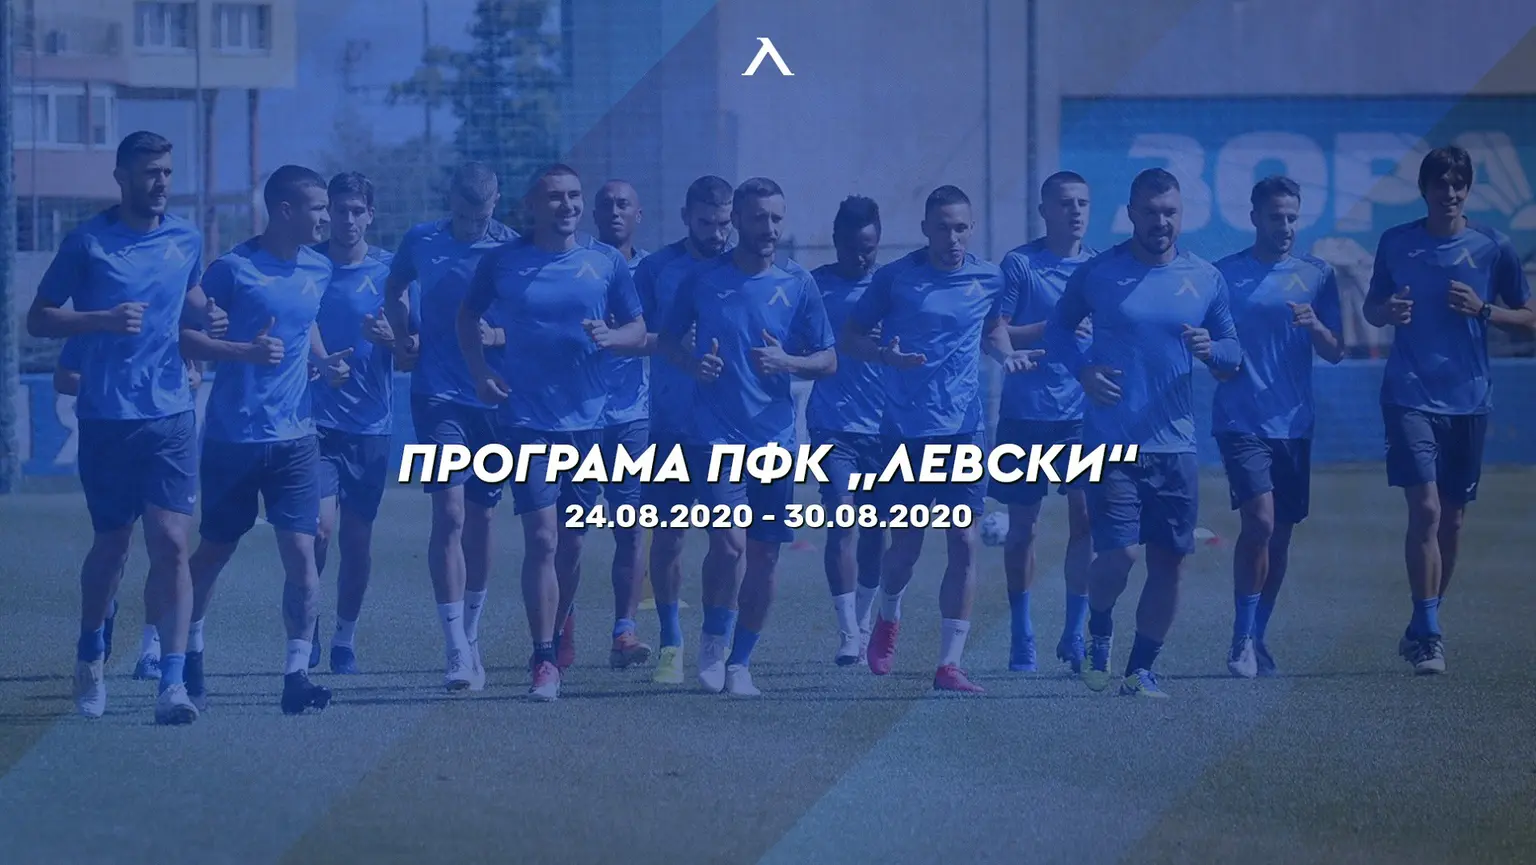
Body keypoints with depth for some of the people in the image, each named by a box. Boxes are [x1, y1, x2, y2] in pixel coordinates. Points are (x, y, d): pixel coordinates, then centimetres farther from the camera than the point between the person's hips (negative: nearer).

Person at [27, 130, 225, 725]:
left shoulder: (186, 239, 7)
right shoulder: (87, 242, -4)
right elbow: (38, 319, -2)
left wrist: (207, 316, 2)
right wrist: (104, 320, -17)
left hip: (170, 415, 2)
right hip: (106, 419, -2)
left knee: (172, 543, -9)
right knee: (112, 545, 8)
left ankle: (173, 681, -11)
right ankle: (90, 656, 33)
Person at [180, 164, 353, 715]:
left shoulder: (318, 270, 7)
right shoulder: (234, 269, -10)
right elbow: (184, 338, -10)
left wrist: (324, 361, 7)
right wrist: (248, 351, -22)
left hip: (294, 437, 4)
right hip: (233, 437, -4)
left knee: (300, 552, -7)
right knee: (215, 551, 10)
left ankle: (297, 674, -4)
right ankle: (191, 653, 30)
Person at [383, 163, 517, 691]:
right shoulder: (422, 241, 2)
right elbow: (395, 288, 22)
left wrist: (498, 335, -21)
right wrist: (403, 336, 7)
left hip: (494, 396, 1)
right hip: (438, 393, -1)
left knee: (481, 519, 10)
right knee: (450, 513, -14)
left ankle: (471, 638, 26)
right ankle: (457, 651, -16)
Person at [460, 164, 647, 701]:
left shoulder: (607, 262, 4)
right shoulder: (502, 262, 1)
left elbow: (639, 330, 8)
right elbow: (469, 317, 15)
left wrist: (610, 336, -13)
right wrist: (480, 372, 1)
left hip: (588, 419, 2)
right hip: (527, 418, -2)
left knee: (573, 541, 11)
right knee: (542, 537, -12)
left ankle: (556, 641, 29)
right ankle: (544, 661, -12)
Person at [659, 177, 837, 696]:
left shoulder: (798, 284, 4)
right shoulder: (704, 279, 2)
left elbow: (828, 361, 7)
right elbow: (668, 338, 13)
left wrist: (787, 362, -13)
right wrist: (692, 363, -8)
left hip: (775, 439, 2)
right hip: (715, 435, -2)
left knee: (764, 554, 5)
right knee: (729, 541, -18)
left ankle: (740, 662, 19)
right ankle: (713, 639, 6)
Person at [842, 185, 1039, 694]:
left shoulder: (988, 279, 5)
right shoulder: (895, 278, -3)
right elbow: (850, 337, 3)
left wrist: (1007, 355, 1)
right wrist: (884, 355, -16)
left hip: (963, 430, 2)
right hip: (905, 431, -2)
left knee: (964, 542, -4)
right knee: (906, 543, 1)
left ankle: (949, 665, 0)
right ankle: (888, 619, 34)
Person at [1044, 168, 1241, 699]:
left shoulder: (1206, 279, 7)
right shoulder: (1099, 273, 0)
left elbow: (1233, 354, 12)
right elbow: (1057, 329, 12)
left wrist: (1211, 350, -11)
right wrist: (1083, 369, -6)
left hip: (1175, 446, 3)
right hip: (1111, 441, -3)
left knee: (1169, 562, 4)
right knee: (1119, 554, -13)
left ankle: (1142, 669, 18)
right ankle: (1099, 635, 16)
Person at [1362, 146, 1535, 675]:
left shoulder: (1492, 249, 3)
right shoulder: (1396, 243, 3)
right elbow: (1371, 309, 15)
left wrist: (1482, 309, -11)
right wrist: (1388, 311, -9)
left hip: (1468, 400, 2)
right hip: (1410, 397, -2)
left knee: (1452, 517, 9)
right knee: (1425, 509, -15)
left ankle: (1422, 629, 24)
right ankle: (1428, 636, -14)